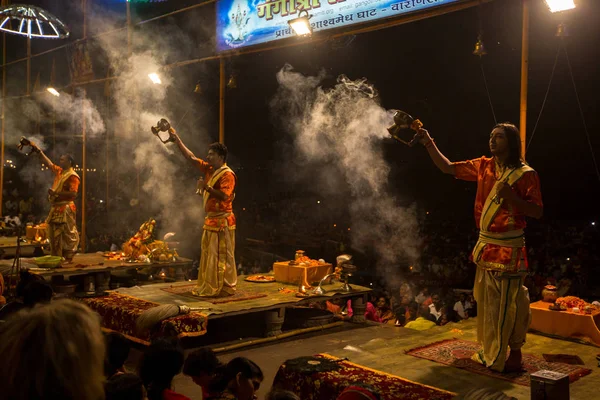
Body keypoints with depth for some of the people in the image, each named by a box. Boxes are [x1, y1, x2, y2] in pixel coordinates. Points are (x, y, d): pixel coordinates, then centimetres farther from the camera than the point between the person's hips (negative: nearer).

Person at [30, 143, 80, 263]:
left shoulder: (72, 176, -13)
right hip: (56, 208, 9)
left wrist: (56, 193, -21)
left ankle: (69, 258, -1)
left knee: (68, 234, -5)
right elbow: (48, 163, 26)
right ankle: (56, 257, 20)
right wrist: (39, 151, 24)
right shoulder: (59, 171, 13)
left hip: (66, 209, -9)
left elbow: (73, 194, -22)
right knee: (55, 234, 13)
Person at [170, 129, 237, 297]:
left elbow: (224, 195, -26)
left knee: (222, 257, -4)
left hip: (222, 221, -9)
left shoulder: (227, 174, -14)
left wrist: (205, 186, -23)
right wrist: (176, 139, 12)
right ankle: (210, 287, 20)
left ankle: (226, 288, 2)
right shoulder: (209, 169, 12)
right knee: (209, 256, 13)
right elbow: (191, 158, 15)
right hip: (210, 220, 9)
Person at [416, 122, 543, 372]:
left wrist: (513, 198, -25)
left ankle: (514, 353, 11)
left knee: (509, 303, -3)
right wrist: (429, 144, 3)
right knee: (486, 301, 15)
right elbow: (448, 168, 11)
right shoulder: (483, 166, 8)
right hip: (486, 245, 6)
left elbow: (538, 212, -11)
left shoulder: (525, 174, -8)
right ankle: (490, 352, 30)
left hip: (509, 248, -6)